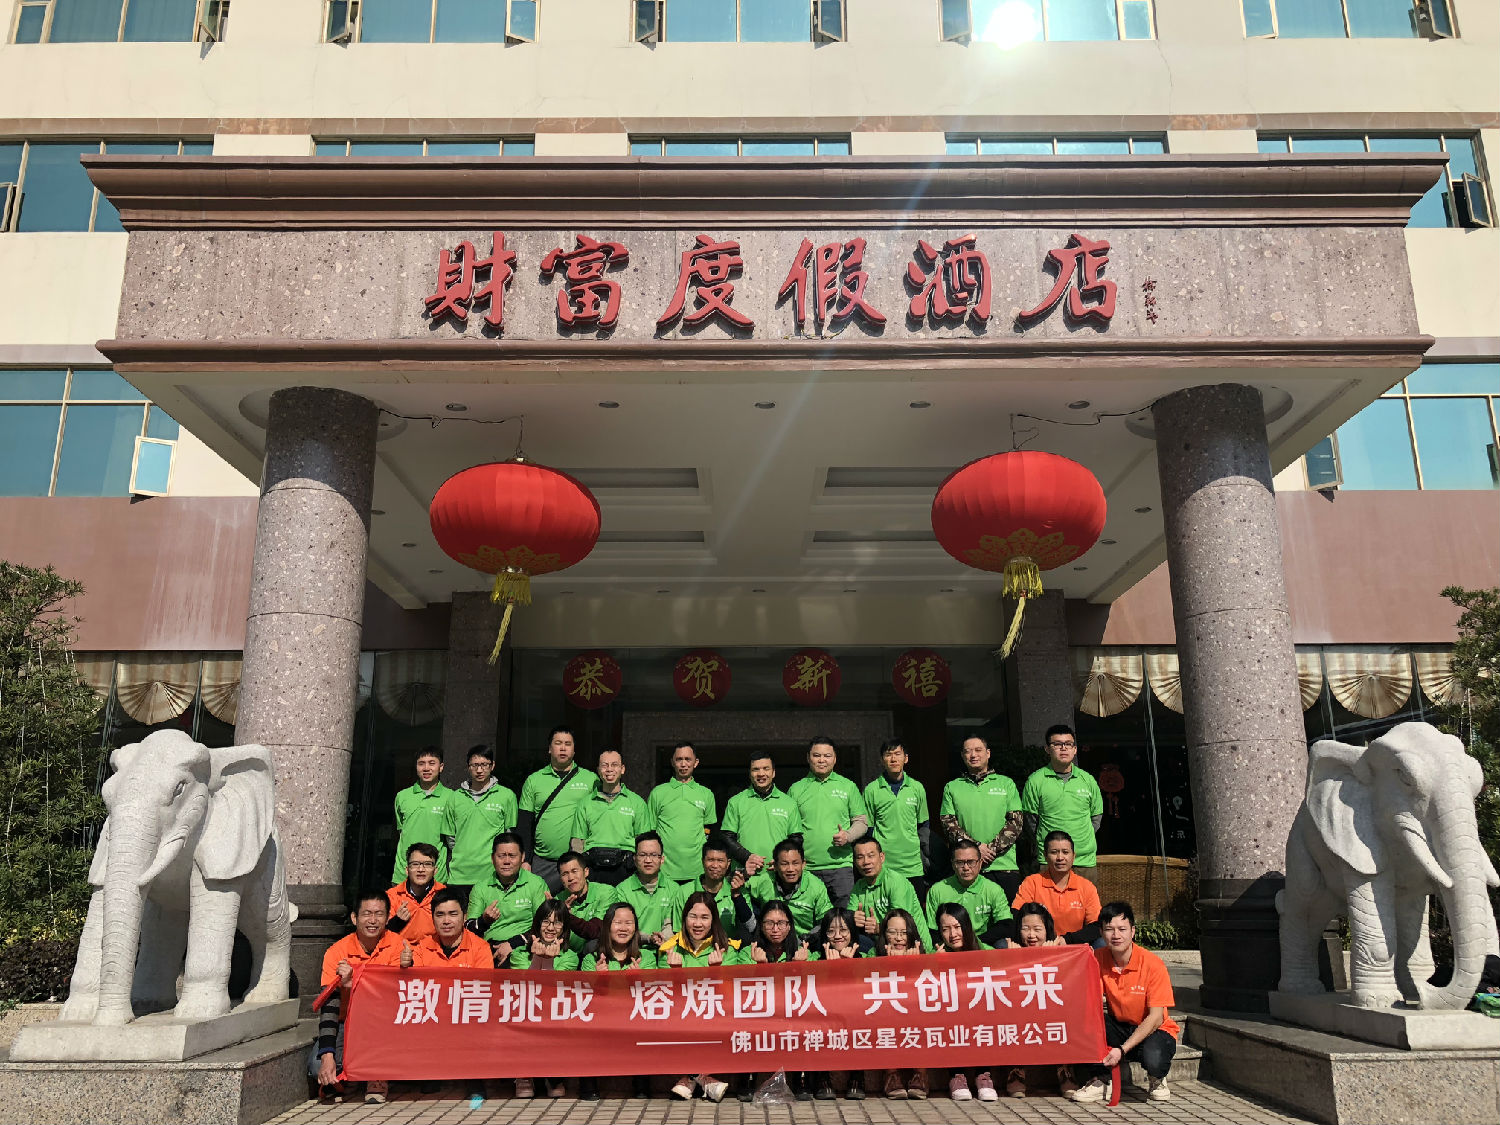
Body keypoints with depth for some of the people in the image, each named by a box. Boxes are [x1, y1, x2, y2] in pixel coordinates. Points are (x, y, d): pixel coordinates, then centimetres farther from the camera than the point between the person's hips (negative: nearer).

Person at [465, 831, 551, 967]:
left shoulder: (536, 884, 6)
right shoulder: (480, 888, 14)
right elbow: (469, 929, 8)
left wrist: (512, 943, -11)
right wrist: (484, 921, -15)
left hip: (521, 950, -3)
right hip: (489, 949, 3)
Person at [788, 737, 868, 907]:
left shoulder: (848, 786, 10)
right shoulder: (796, 789, 9)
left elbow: (862, 821, 11)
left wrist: (848, 835, -10)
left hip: (841, 865, 0)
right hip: (806, 868, 0)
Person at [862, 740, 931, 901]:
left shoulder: (917, 788, 7)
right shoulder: (871, 790, 1)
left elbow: (924, 826, 15)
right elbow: (866, 830, 5)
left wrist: (926, 858, 10)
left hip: (913, 867, 2)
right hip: (882, 866, -2)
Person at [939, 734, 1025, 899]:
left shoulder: (1006, 784, 11)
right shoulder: (952, 788, 11)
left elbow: (1016, 822, 3)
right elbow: (949, 825, 3)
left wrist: (992, 848, -10)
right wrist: (976, 847, -12)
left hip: (1004, 865, 0)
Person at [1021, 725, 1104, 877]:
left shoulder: (1088, 780, 8)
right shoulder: (1035, 781, -2)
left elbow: (1097, 816, 18)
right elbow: (1030, 820, 3)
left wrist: (1084, 839, 10)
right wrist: (1047, 845, 2)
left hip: (1085, 859, 3)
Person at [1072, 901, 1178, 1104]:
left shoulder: (1152, 963, -19)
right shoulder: (1097, 959, -10)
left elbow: (1156, 1018, -21)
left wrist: (1122, 1049, -29)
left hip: (1155, 1029, -3)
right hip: (1119, 1027, 3)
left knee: (1154, 1059, -36)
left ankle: (1156, 1080, 2)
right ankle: (1098, 1081, -8)